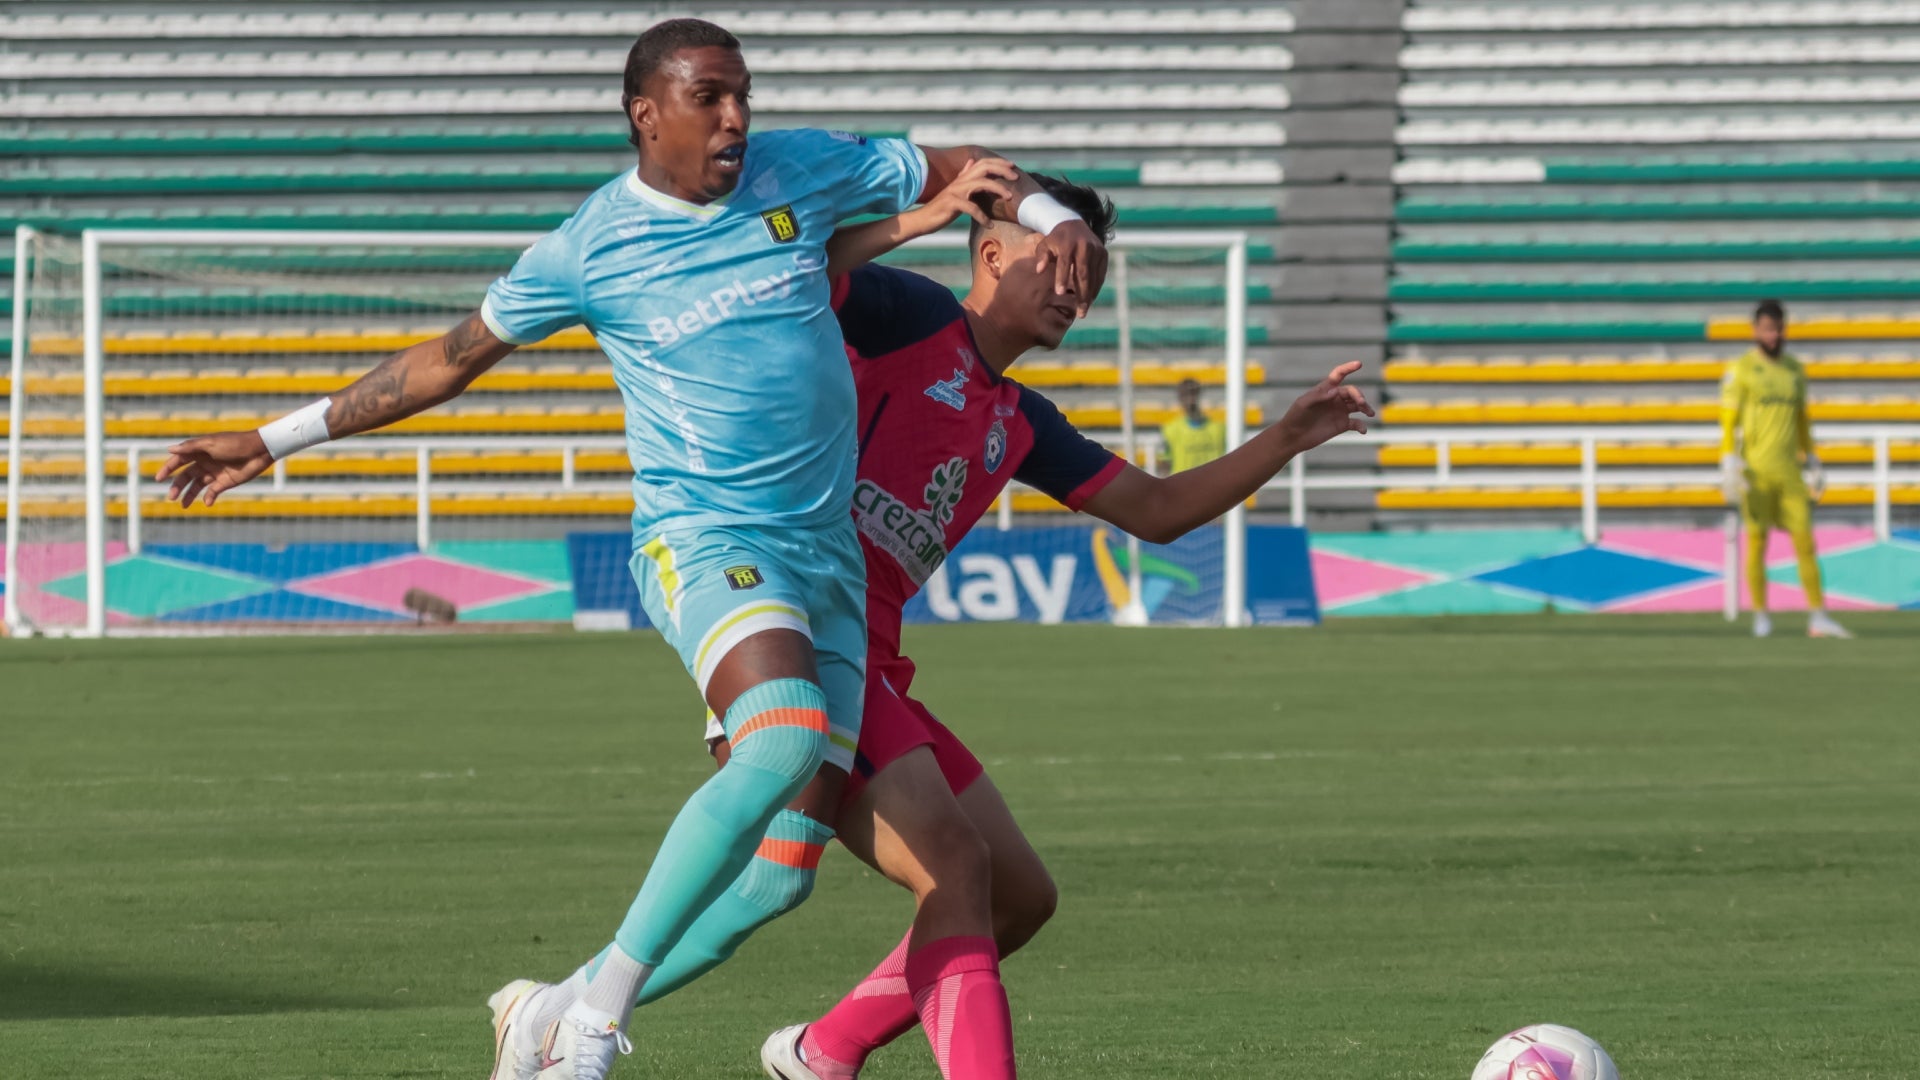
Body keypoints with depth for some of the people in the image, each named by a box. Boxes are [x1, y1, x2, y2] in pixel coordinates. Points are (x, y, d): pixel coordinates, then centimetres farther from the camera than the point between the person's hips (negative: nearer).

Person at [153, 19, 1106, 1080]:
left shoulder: (803, 169, 5)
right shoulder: (588, 247, -2)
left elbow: (960, 169, 18)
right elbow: (450, 356, 10)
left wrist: (1054, 218, -3)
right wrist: (274, 441, 12)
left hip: (829, 557, 5)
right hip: (704, 542, -5)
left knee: (784, 868, -2)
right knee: (787, 739, -34)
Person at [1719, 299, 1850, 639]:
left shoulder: (1795, 370, 14)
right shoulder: (1740, 370, -2)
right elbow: (1728, 420, -5)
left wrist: (1811, 460, 18)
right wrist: (1729, 463, -14)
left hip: (1789, 468, 4)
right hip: (1756, 468, -4)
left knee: (1805, 540, -1)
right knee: (1757, 541, 0)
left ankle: (1818, 617, -2)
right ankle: (1761, 617, 8)